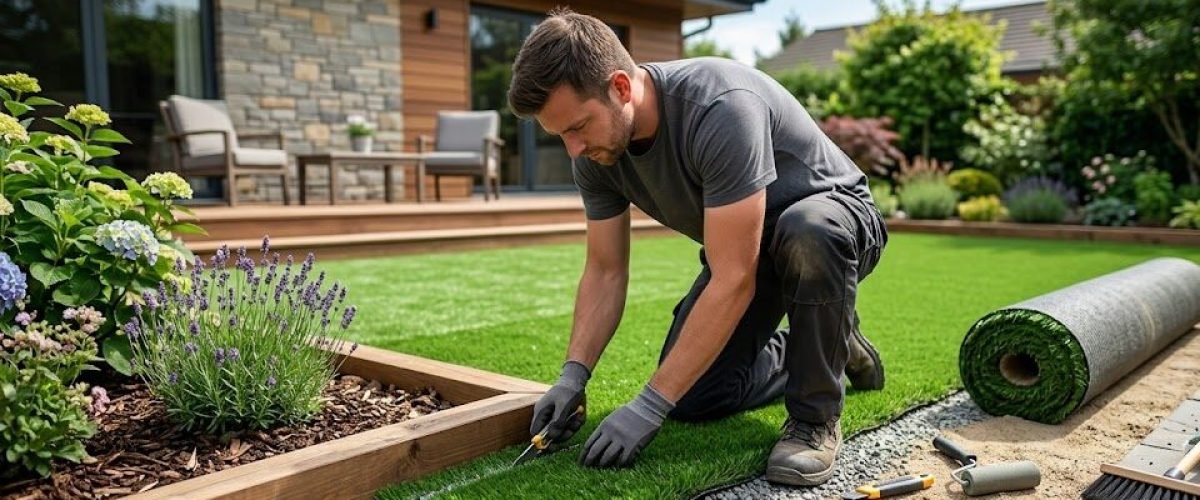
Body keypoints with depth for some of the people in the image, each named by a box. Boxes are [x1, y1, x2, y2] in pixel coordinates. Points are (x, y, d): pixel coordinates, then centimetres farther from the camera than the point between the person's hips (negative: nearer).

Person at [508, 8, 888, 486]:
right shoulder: (595, 154, -16)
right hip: (742, 244, 6)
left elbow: (734, 281, -39)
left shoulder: (721, 108, -38)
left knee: (806, 236, -43)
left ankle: (816, 415, -17)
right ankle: (823, 350, 23)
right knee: (689, 398, -2)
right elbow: (605, 271, -6)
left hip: (832, 213, -6)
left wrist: (647, 407, -37)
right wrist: (572, 376, -18)